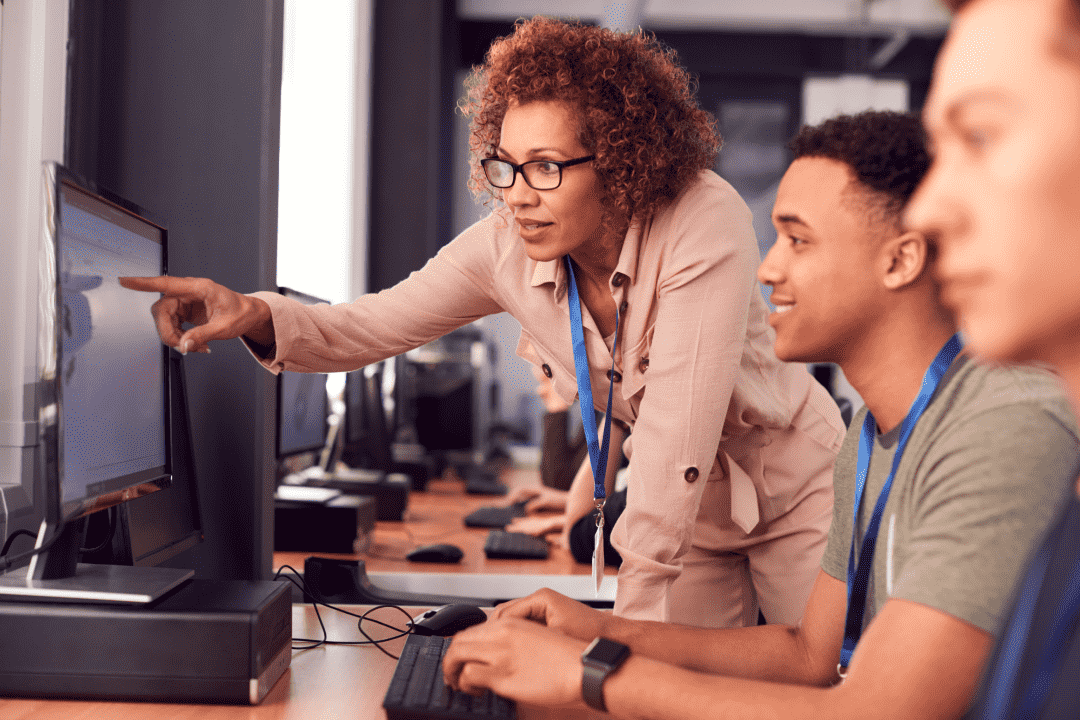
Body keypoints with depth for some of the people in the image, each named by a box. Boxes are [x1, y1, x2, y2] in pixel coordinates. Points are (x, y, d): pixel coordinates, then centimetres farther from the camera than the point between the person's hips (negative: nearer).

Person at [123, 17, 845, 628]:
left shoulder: (705, 225, -33)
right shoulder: (507, 247, -17)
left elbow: (679, 431, -36)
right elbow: (369, 326, -12)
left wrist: (631, 625, -34)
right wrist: (256, 315, -33)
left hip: (793, 483, -3)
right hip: (685, 504, 3)